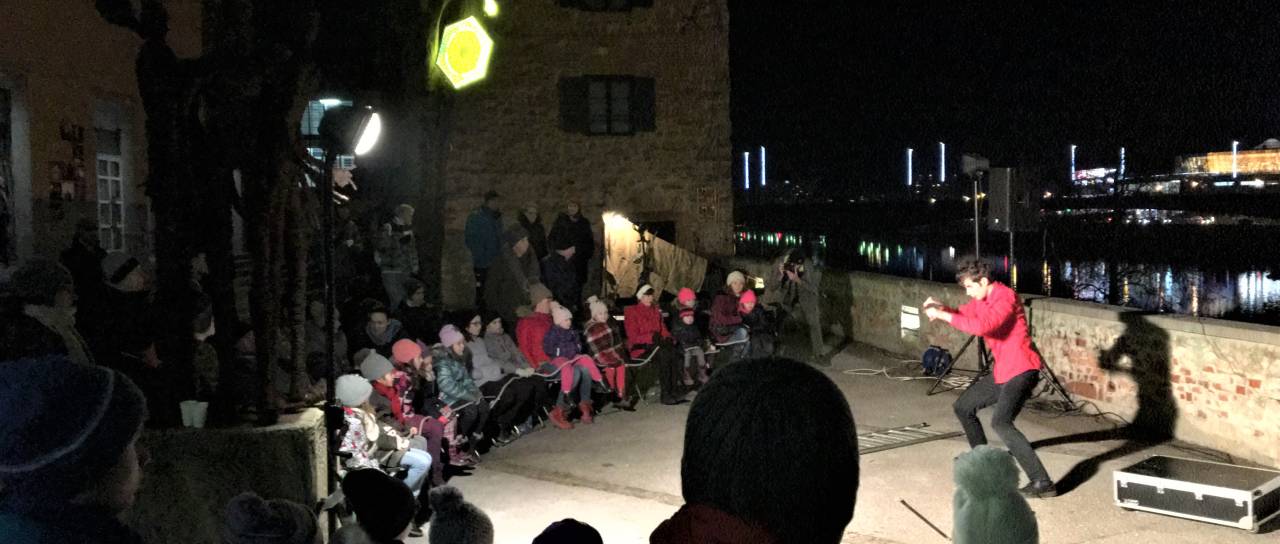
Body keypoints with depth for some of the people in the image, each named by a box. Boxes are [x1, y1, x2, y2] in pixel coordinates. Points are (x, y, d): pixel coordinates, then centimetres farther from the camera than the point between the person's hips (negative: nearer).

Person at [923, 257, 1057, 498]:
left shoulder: (1006, 297, -19)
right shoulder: (981, 300, 8)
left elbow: (982, 326, -33)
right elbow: (963, 315, 19)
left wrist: (943, 315, -27)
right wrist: (941, 308, -4)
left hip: (1021, 370, -10)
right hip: (1002, 371, 10)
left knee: (1001, 423, -28)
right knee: (963, 406, 20)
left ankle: (1042, 482, -26)